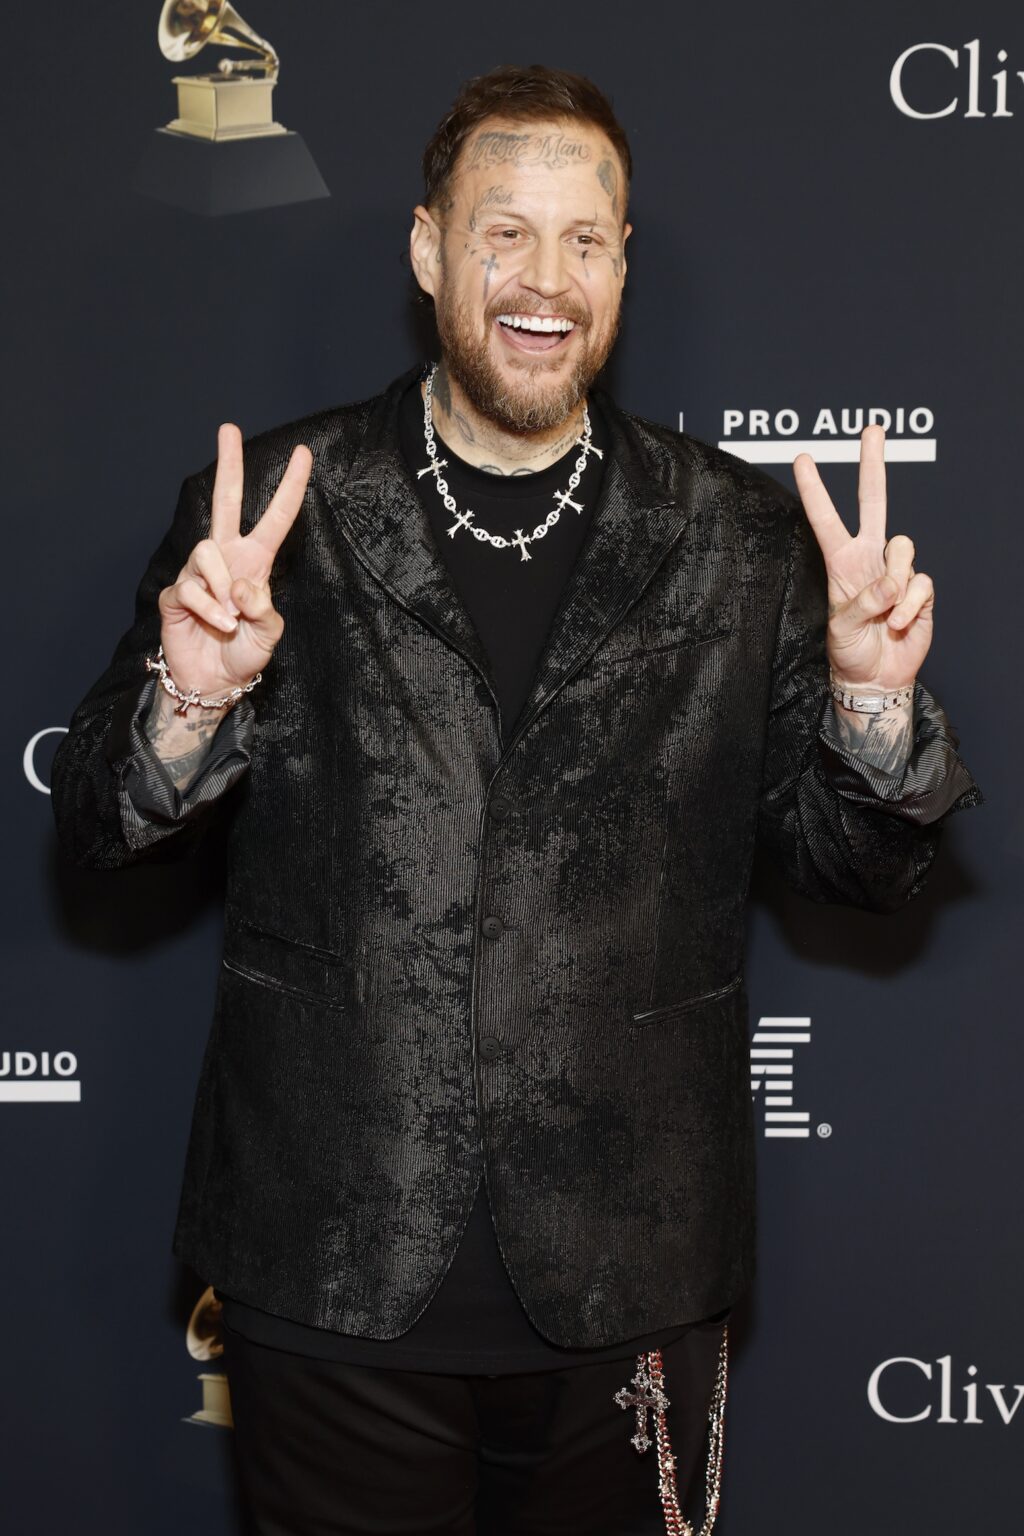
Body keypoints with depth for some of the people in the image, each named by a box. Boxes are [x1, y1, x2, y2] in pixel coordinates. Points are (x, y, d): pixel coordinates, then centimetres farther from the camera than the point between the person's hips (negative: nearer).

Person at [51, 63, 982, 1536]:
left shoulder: (741, 533, 1)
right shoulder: (272, 503, -2)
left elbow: (858, 864, 6)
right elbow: (99, 826, 2)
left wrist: (872, 698, -14)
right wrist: (191, 699, -19)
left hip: (626, 1284, 1)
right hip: (332, 1276, 0)